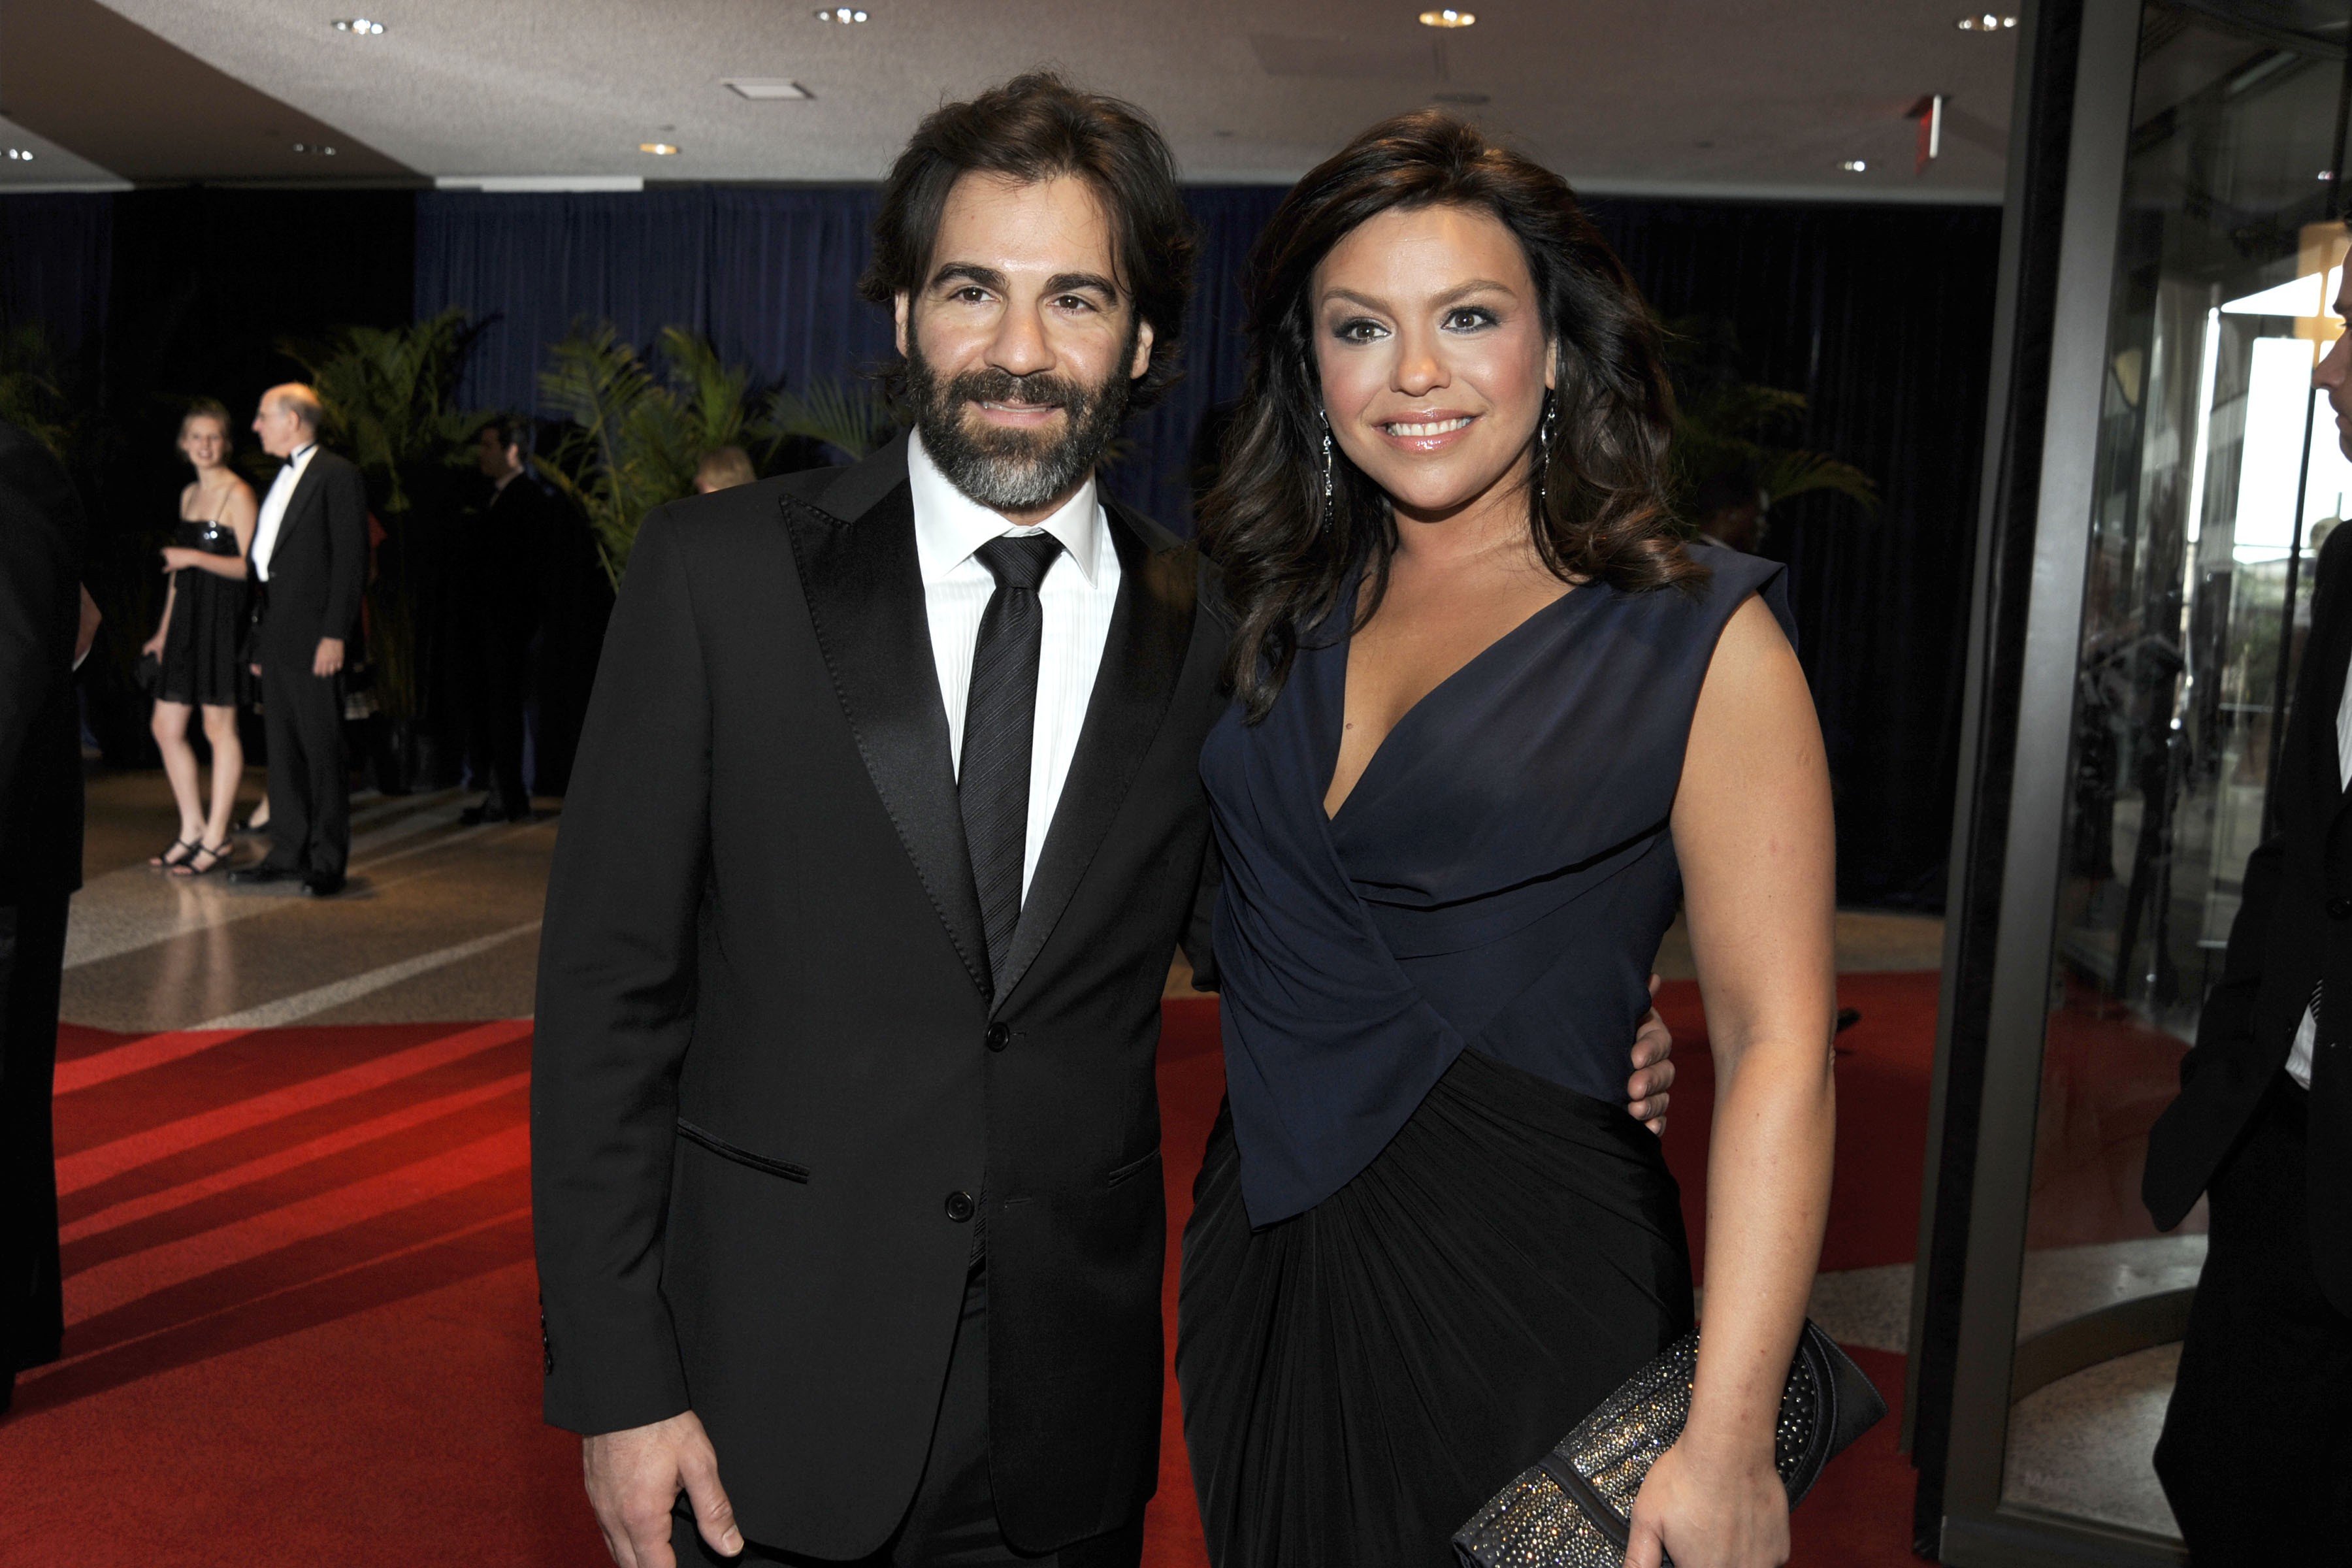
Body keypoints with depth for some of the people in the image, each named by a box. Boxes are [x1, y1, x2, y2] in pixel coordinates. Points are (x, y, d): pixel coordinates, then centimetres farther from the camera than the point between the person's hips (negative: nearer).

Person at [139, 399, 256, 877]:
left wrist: (195, 557, -22)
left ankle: (216, 838, 7)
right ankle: (192, 829, 20)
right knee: (165, 727, 8)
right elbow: (179, 569, 21)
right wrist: (164, 629, 21)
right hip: (186, 619, 8)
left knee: (220, 728, -1)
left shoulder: (238, 494, -7)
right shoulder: (189, 495, 16)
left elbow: (250, 565, -14)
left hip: (222, 621, -8)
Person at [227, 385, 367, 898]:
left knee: (323, 749, -4)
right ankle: (288, 852, 18)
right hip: (275, 634, 9)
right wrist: (260, 634, 15)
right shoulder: (280, 478, 21)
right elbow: (264, 558, 21)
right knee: (282, 749, 11)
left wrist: (335, 635, -17)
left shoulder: (337, 475, -6)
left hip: (313, 637, -9)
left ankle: (328, 861, 2)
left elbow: (350, 560, -12)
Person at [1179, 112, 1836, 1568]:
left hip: (1520, 1288, -4)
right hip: (1260, 1266, 5)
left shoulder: (1700, 633, -10)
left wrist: (1730, 1439, -19)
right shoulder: (1284, 613, 4)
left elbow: (1778, 1047, -15)